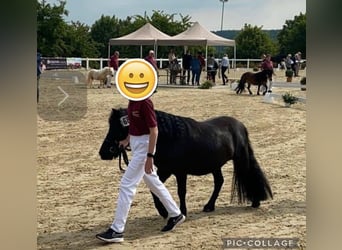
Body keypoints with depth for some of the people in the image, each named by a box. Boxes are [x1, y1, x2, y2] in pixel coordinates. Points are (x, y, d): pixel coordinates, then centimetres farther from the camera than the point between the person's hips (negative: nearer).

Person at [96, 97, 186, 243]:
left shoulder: (144, 102, -21)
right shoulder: (133, 100, 5)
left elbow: (154, 130, -21)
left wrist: (149, 157, -23)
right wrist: (128, 139, 13)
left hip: (143, 147, -10)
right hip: (136, 144, 10)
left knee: (127, 185, -9)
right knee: (153, 183, 19)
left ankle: (117, 230, -4)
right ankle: (175, 214, 33)